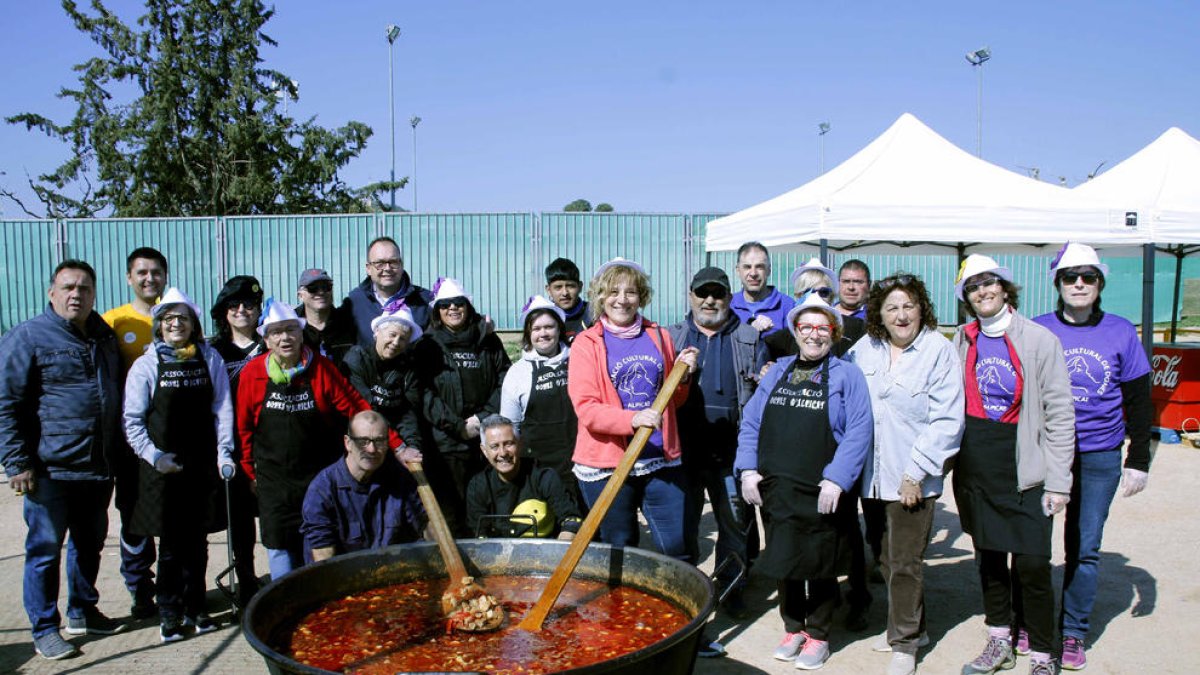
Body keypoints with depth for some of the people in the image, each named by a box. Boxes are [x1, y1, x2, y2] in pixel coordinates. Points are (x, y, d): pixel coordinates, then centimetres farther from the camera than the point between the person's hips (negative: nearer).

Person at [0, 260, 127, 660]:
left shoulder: (105, 336, 11)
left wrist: (116, 454, 17)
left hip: (98, 469, 6)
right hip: (51, 471, -6)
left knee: (90, 544, 17)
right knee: (45, 550, 5)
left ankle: (82, 612, 33)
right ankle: (44, 629, 18)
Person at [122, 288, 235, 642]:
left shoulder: (210, 359, 5)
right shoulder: (147, 364, 0)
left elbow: (222, 409, 3)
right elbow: (132, 419, -2)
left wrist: (224, 453, -4)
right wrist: (154, 456, -10)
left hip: (203, 465, 2)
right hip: (163, 467, -2)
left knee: (197, 541, 9)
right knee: (171, 543, 4)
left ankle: (195, 608, 22)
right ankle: (169, 614, 16)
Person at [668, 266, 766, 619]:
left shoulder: (750, 339, 9)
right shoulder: (672, 337, 10)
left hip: (732, 452, 0)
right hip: (684, 450, 0)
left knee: (734, 522, 8)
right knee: (682, 523, 9)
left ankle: (732, 587, 23)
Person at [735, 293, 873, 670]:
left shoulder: (847, 375, -1)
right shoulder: (778, 371, 11)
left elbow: (858, 432, -10)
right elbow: (750, 422, 9)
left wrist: (837, 479, -18)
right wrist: (748, 469, -2)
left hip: (822, 494, -3)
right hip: (775, 490, 4)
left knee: (819, 566, 9)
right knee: (783, 560, 13)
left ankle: (817, 635, 27)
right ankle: (793, 628, 32)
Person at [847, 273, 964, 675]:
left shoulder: (939, 351, -9)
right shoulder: (865, 348, 5)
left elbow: (947, 421, -12)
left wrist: (915, 472, -14)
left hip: (912, 479, -5)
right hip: (872, 476, 5)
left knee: (904, 562, 2)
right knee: (886, 558, 16)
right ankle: (911, 626, 34)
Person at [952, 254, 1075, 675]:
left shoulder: (1039, 339, -5)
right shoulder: (962, 343, 7)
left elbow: (1060, 414, -6)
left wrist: (1058, 480, -10)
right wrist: (955, 464, 5)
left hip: (1024, 467, -4)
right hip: (976, 469, 4)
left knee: (1032, 564, -5)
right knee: (988, 556, 13)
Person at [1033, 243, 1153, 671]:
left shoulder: (1120, 333, 1)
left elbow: (1139, 402, 5)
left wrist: (1138, 460, 2)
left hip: (1099, 458, 0)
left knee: (1084, 548, 7)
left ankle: (1073, 633, 22)